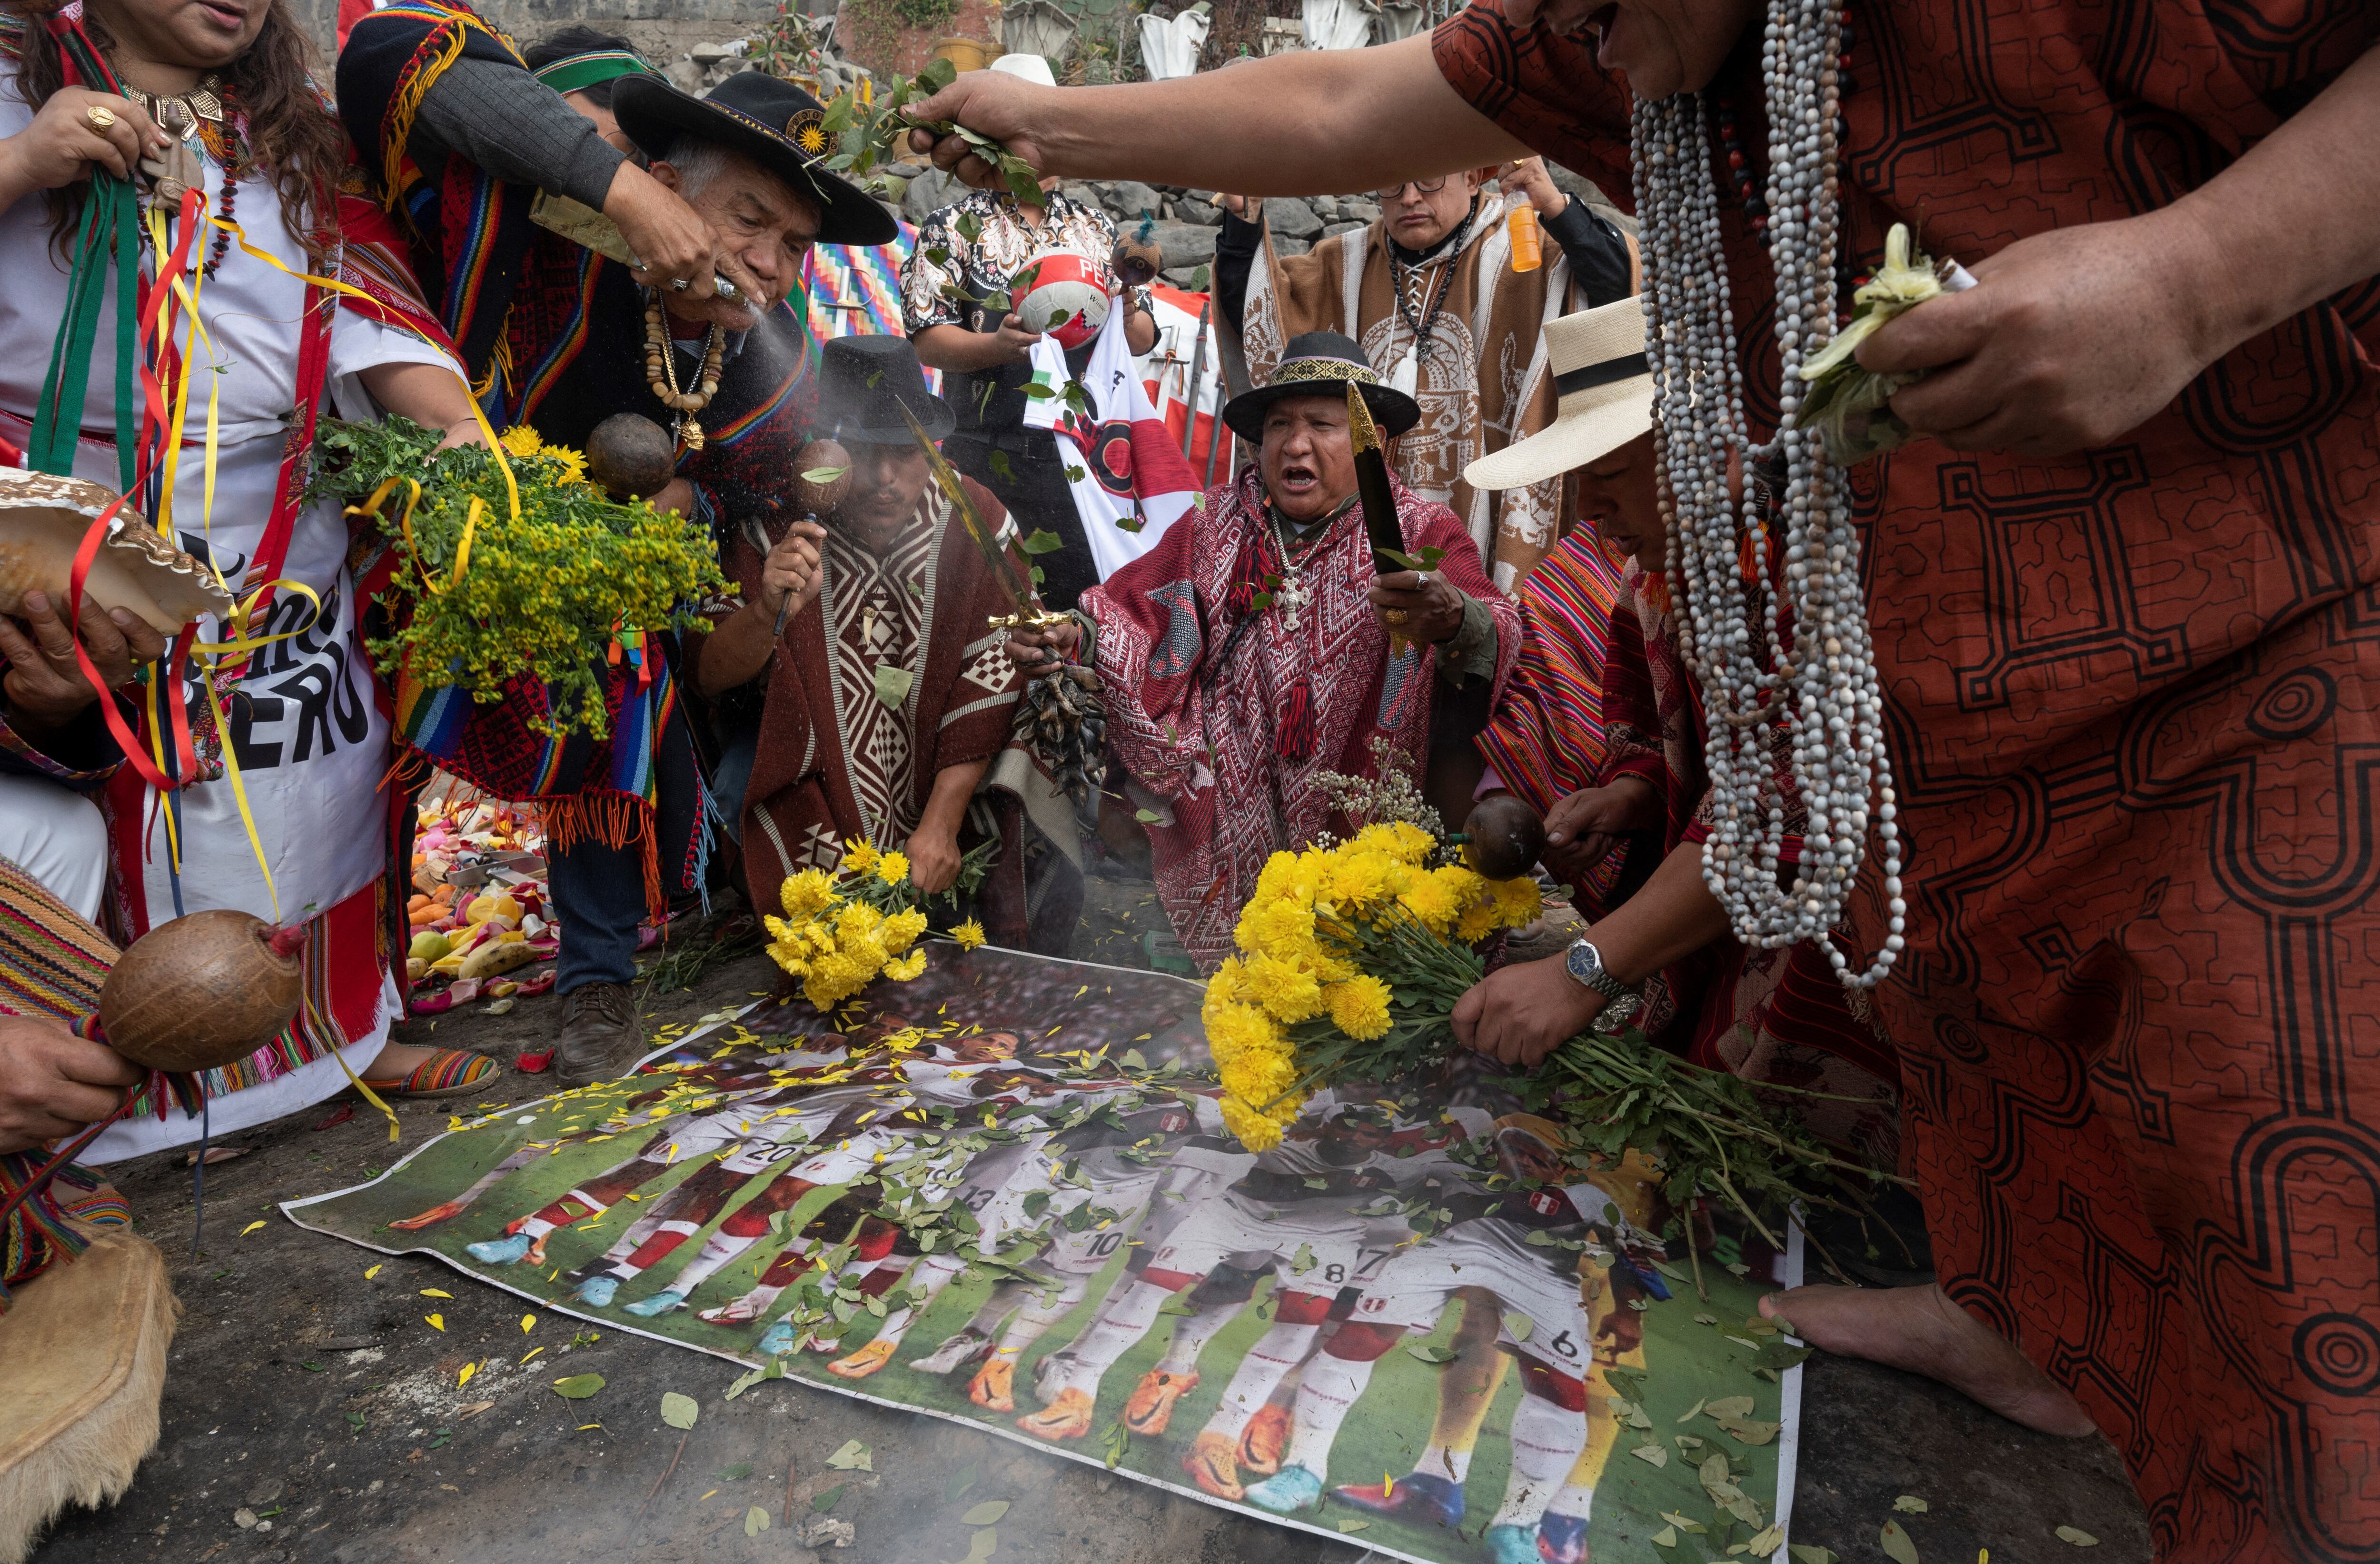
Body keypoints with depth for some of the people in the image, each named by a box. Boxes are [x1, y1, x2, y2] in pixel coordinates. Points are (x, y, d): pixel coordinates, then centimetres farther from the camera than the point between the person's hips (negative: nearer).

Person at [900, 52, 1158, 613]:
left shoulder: (1095, 227, 16)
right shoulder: (956, 228, 4)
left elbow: (1144, 338, 15)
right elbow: (925, 336, -5)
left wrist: (1127, 315, -8)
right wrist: (997, 346, -21)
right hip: (992, 456, -3)